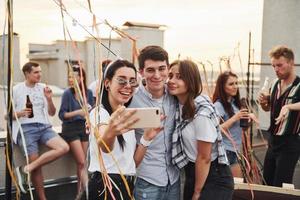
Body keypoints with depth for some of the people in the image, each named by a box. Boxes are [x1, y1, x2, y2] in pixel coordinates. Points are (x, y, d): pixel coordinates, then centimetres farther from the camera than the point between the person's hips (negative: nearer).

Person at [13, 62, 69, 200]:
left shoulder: (43, 88, 11)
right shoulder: (16, 89, 4)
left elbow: (52, 113, 13)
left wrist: (49, 99, -5)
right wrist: (20, 113, -14)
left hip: (43, 126, 4)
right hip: (25, 128, -3)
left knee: (64, 148, -21)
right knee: (37, 166, -13)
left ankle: (27, 169, -16)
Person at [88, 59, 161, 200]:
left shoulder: (126, 117, 9)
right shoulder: (99, 112, -13)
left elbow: (134, 161, 7)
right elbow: (104, 147, -36)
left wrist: (147, 138, -8)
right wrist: (109, 134, -57)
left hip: (128, 185, 7)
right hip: (105, 187, -7)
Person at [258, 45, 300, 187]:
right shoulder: (275, 84, 4)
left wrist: (289, 106, -50)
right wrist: (263, 102, -2)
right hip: (273, 140, 7)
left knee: (280, 187, 0)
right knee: (266, 182, 17)